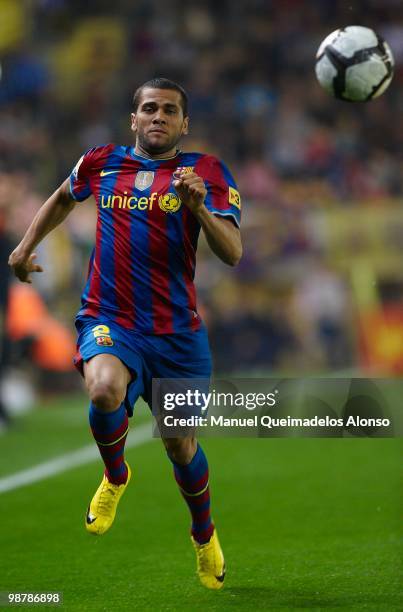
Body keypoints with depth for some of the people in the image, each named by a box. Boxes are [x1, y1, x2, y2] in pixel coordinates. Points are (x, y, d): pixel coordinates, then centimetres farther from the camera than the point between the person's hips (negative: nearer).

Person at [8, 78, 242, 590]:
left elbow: (232, 253, -11)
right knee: (105, 390, -33)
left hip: (177, 331, 0)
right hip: (108, 321, 0)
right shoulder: (101, 163, 6)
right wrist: (26, 246, 20)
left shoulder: (205, 172, -1)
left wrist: (199, 208, -27)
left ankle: (204, 536, 41)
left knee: (180, 443, 10)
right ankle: (115, 476, 0)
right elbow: (63, 198, 30)